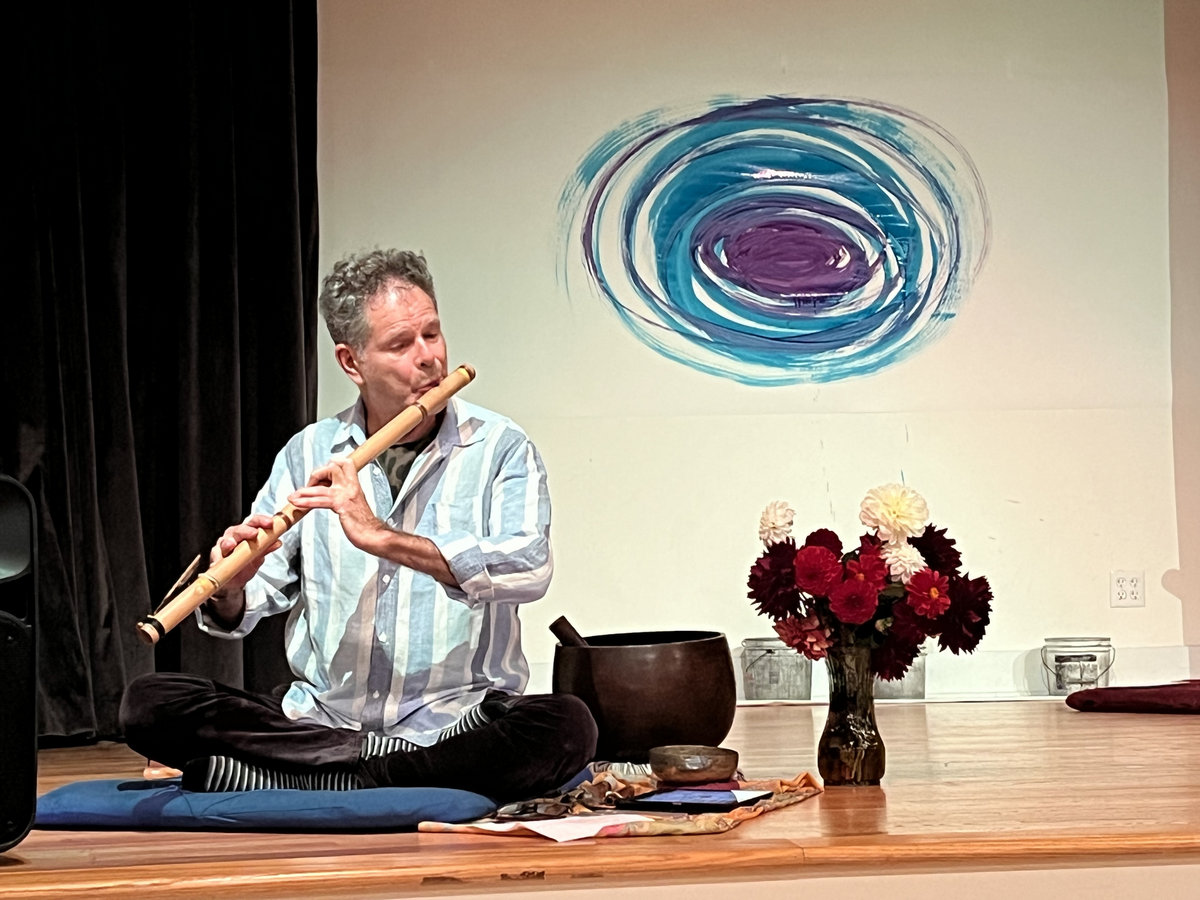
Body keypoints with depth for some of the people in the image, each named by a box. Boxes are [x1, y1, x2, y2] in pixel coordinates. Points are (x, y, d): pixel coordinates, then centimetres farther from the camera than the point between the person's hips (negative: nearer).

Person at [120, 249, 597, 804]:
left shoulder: (500, 449, 1)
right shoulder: (309, 454, 8)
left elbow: (529, 569, -19)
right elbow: (239, 614, 5)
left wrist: (382, 537, -25)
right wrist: (230, 592, -19)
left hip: (455, 720, -2)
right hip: (317, 719, 2)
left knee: (567, 728, -33)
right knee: (148, 705, -16)